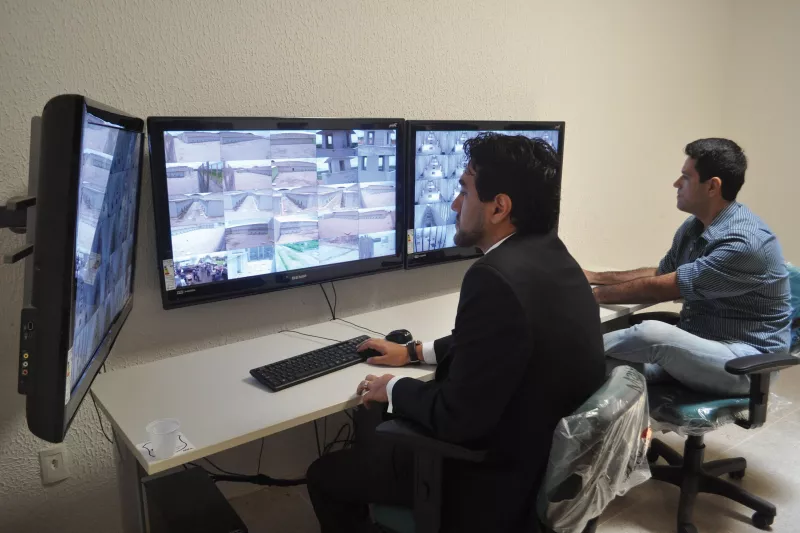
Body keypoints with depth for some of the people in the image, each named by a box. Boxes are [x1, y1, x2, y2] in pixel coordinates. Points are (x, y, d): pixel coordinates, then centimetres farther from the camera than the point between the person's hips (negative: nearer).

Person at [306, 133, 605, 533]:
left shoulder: (497, 279, -32)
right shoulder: (549, 254, -1)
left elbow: (457, 417, -26)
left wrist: (393, 389, -7)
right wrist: (415, 352, 17)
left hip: (501, 473, -9)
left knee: (324, 474, 7)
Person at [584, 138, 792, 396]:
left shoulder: (744, 242, -24)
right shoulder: (693, 228, 4)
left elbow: (661, 289, -23)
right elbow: (660, 274, 19)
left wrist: (595, 294, -14)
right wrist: (595, 277, 11)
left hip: (745, 360, -7)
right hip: (694, 345, 7)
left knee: (652, 333, -33)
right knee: (615, 366, -22)